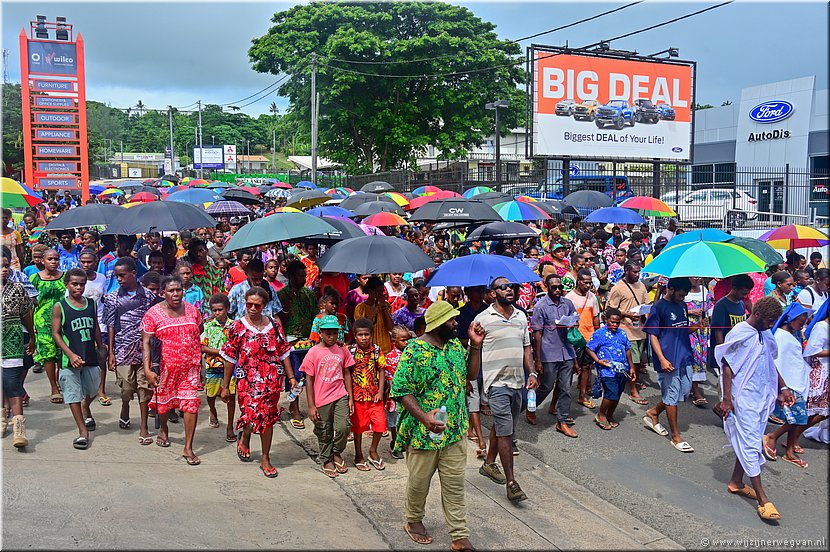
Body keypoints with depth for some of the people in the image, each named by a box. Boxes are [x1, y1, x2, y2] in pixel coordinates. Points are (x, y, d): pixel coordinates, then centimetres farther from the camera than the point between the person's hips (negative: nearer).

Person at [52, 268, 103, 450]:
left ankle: (86, 410, 50)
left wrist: (100, 348, 18)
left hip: (91, 356, 4)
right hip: (70, 359, -4)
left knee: (93, 390, 18)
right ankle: (83, 431, 9)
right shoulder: (59, 307, -5)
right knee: (73, 395, 1)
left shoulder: (91, 304, 5)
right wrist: (71, 355, -16)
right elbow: (56, 334, -7)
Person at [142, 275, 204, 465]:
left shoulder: (192, 310, 5)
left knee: (191, 404, -7)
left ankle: (188, 448, 0)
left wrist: (200, 364, 17)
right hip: (165, 367, -1)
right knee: (163, 401, 16)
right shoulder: (153, 313, -6)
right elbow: (146, 343, -10)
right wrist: (147, 370, -18)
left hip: (190, 366, 1)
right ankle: (163, 429, 48)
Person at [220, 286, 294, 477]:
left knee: (268, 419, 9)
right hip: (247, 380, -2)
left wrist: (291, 377, 8)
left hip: (272, 380, 3)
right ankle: (244, 438, 25)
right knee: (251, 417, -11)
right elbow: (230, 358, 1)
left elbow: (283, 353, 11)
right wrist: (225, 386, 3)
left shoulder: (274, 325, 4)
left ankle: (265, 459, 25)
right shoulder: (238, 327, -3)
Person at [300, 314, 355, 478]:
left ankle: (337, 453, 19)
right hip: (321, 400, -2)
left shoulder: (342, 350, 2)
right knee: (324, 433, 10)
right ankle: (327, 460, 32)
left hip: (341, 396, 2)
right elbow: (309, 380, -5)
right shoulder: (313, 352, -8)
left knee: (343, 428, -10)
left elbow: (347, 375, 10)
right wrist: (311, 406, -7)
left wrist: (351, 398, 7)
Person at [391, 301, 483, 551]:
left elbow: (470, 375, 14)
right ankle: (413, 520, 41)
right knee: (419, 482, 15)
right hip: (424, 433, -5)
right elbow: (401, 390, -19)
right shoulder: (415, 352, -19)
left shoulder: (455, 345, 4)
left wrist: (475, 346, 1)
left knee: (455, 485, 11)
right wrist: (423, 416, -31)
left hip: (455, 431, 5)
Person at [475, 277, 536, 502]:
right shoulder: (483, 319, -6)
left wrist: (532, 373, 5)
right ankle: (511, 484, -5)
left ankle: (489, 464, 37)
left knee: (501, 426, 18)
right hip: (497, 382, -6)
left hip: (517, 381, 6)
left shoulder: (521, 316, 11)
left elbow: (526, 347, 16)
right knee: (505, 430, -9)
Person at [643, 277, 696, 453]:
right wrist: (662, 359, -19)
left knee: (684, 391, 13)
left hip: (685, 358, 8)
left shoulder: (682, 305, 11)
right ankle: (676, 437, 13)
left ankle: (653, 413, 33)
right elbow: (653, 335, -11)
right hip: (669, 360, -8)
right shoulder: (658, 308, -11)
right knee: (672, 397, 2)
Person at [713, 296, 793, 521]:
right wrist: (726, 399, -16)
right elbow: (728, 366, -14)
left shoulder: (765, 335, 11)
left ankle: (736, 482, 27)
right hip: (743, 397, -8)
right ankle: (762, 499, -5)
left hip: (762, 397, 8)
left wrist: (783, 387, 19)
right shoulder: (739, 334, -13)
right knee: (750, 443, -6)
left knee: (748, 441, 14)